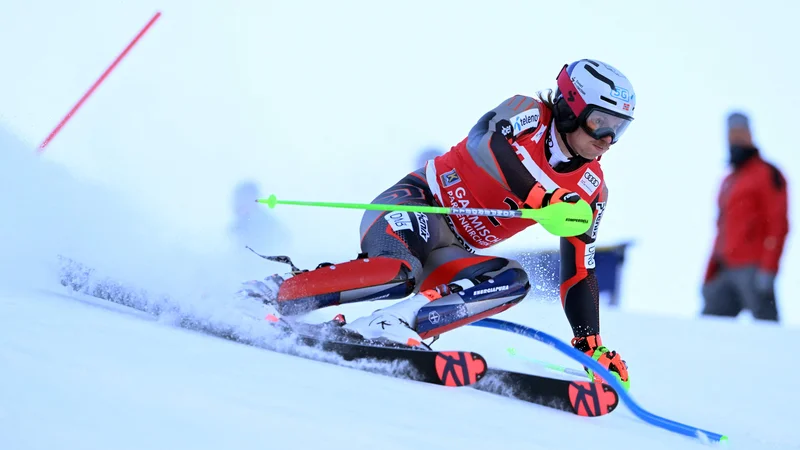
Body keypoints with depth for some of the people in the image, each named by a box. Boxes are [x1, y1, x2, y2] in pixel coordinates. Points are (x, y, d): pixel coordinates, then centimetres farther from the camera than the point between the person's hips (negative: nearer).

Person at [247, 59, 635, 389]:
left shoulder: (590, 191, 6)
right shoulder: (528, 115, -8)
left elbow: (579, 274, 7)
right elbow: (494, 144, -31)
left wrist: (591, 345, -3)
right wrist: (546, 198, -43)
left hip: (450, 253, 6)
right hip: (413, 208, -6)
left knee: (512, 281, -23)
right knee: (399, 270, -37)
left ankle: (386, 327, -32)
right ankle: (270, 297, -24)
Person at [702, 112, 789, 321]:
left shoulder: (767, 174, 0)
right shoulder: (728, 181, 24)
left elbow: (778, 225, -9)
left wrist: (768, 268, -17)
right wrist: (709, 275, 21)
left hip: (753, 270, -8)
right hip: (727, 271, 8)